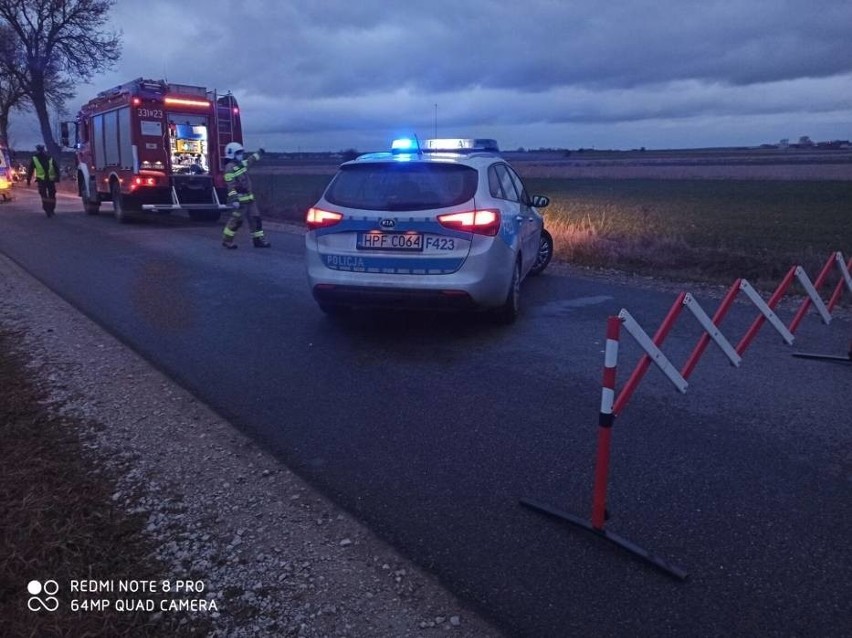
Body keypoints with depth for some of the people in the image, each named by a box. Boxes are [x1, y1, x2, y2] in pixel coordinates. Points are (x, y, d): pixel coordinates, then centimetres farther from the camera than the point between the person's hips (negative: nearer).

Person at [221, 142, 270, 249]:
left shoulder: (241, 164, 13)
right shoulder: (230, 168, -14)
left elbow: (250, 160, 35)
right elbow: (231, 186, -22)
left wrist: (259, 153, 47)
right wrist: (234, 200, -29)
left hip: (249, 197, 9)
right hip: (240, 198, -9)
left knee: (255, 218, 7)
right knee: (236, 220, -5)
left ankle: (258, 240, 12)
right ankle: (226, 240, 8)